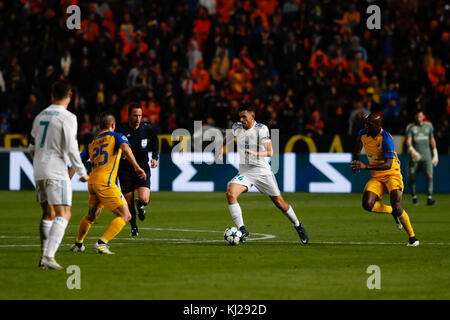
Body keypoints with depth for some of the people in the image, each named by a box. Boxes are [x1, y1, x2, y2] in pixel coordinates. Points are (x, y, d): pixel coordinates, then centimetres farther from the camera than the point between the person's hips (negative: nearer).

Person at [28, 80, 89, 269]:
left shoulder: (40, 116, 13)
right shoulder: (67, 118, -8)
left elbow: (32, 149, 19)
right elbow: (71, 149, -14)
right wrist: (82, 172, -4)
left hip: (39, 172, 7)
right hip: (56, 171, -7)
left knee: (48, 214, 16)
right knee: (63, 214, -9)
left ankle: (44, 256, 14)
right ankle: (49, 256, -22)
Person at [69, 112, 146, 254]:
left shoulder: (92, 143, 22)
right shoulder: (116, 136, 5)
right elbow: (126, 149, -17)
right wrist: (137, 167, -19)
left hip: (92, 183, 7)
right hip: (105, 182, -7)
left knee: (91, 216, 30)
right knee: (125, 215, -6)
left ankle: (78, 244, 39)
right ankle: (101, 243, -18)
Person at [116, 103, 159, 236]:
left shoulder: (147, 129, -1)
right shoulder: (122, 131, -7)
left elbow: (155, 141, 17)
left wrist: (155, 157, 4)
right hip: (125, 171, 0)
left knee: (144, 199, -17)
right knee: (128, 203, 1)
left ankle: (140, 205, 22)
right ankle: (134, 228, 25)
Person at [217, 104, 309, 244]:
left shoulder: (261, 129, -9)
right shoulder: (237, 127, 3)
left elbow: (269, 152, -14)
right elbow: (228, 137, 26)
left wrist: (255, 153, -31)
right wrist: (221, 149, 11)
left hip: (262, 170, -3)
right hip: (244, 172, 3)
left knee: (279, 202, 3)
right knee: (230, 193, -24)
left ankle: (298, 226, 29)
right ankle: (242, 230, -20)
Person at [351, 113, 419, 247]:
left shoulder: (386, 139, -24)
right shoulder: (363, 134, -5)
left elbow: (388, 164, -30)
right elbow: (358, 145, 23)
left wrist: (366, 166, -38)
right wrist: (355, 161, 13)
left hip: (392, 173, -6)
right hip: (376, 176, 6)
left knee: (396, 206, -20)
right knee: (367, 205, -16)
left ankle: (412, 237, -2)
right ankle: (392, 212, 12)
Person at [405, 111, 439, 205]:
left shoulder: (428, 126, 9)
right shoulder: (410, 127, -1)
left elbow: (432, 140, 17)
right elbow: (408, 141, -14)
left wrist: (435, 154, 15)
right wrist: (412, 151, -33)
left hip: (426, 156, 1)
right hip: (415, 156, -1)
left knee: (429, 175, -14)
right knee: (412, 178, 2)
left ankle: (429, 198, -19)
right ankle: (414, 197, 20)